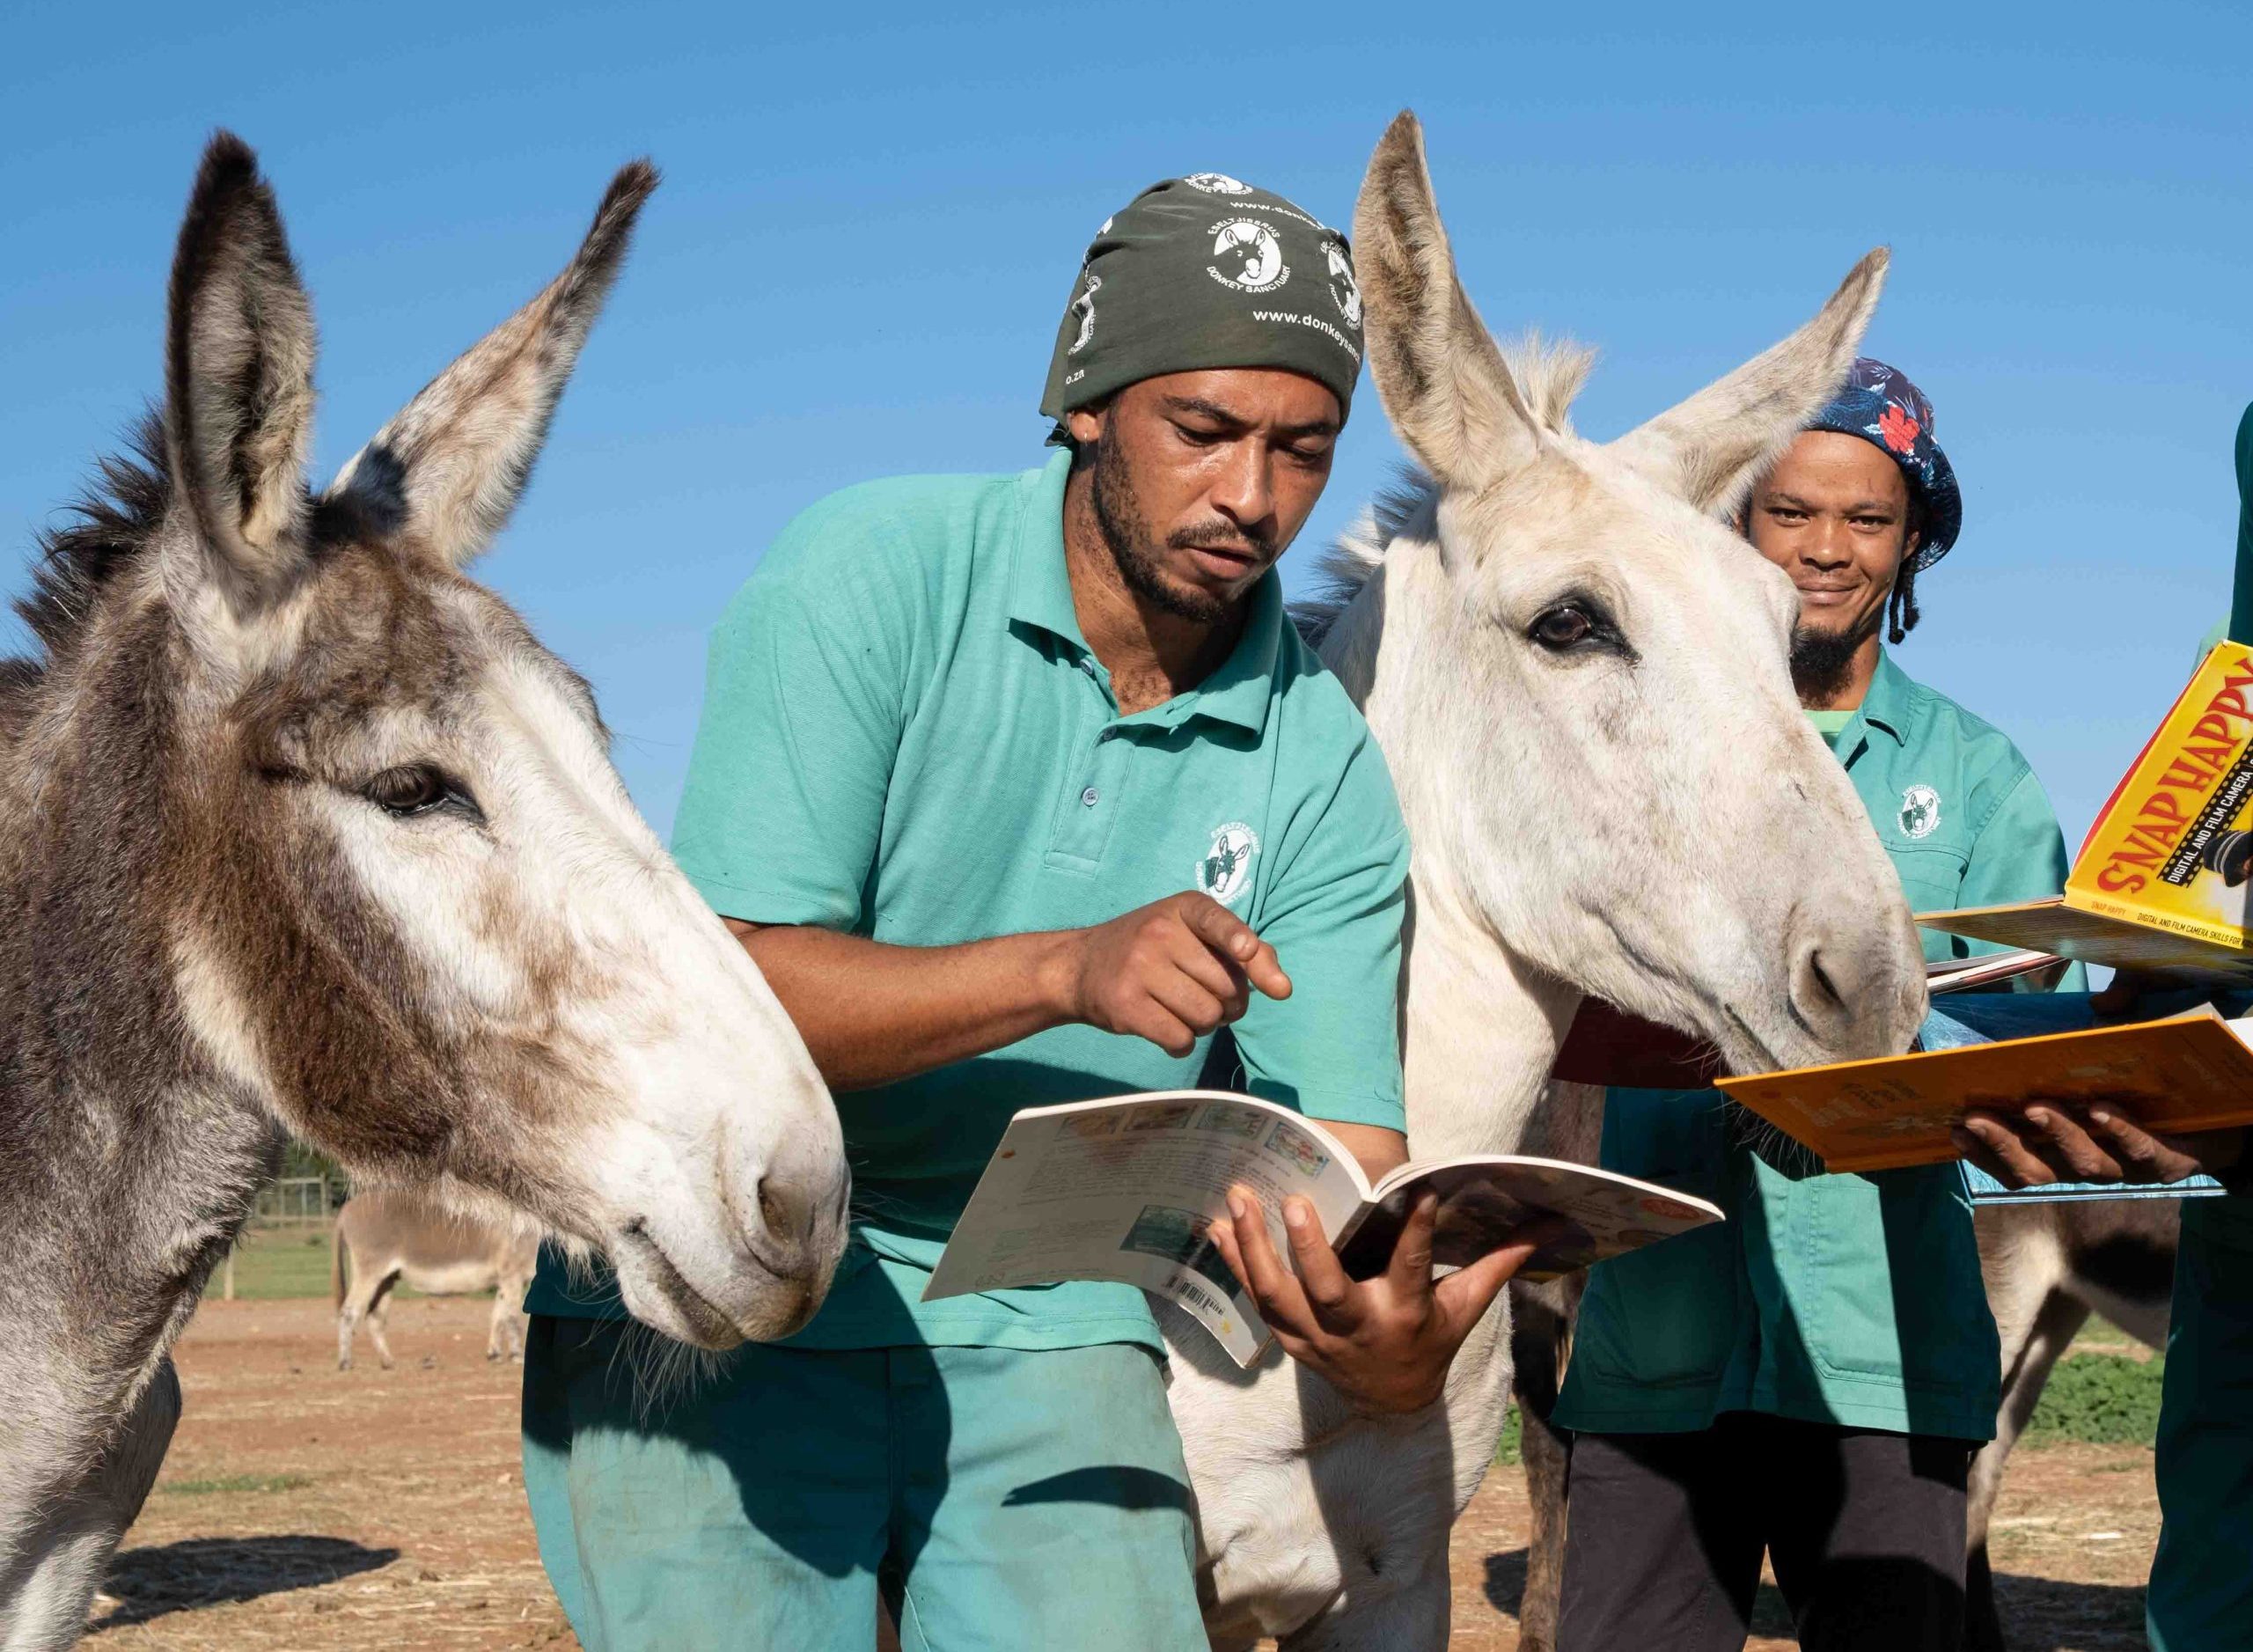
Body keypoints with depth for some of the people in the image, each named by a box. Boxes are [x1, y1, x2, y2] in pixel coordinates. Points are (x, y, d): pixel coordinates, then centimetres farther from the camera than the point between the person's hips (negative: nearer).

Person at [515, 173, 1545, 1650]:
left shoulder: (1321, 768, -3)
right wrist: (1065, 969, -34)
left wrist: (1394, 1329, -32)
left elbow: (1342, 1156, -9)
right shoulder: (873, 575, -13)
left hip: (1044, 1327, 3)